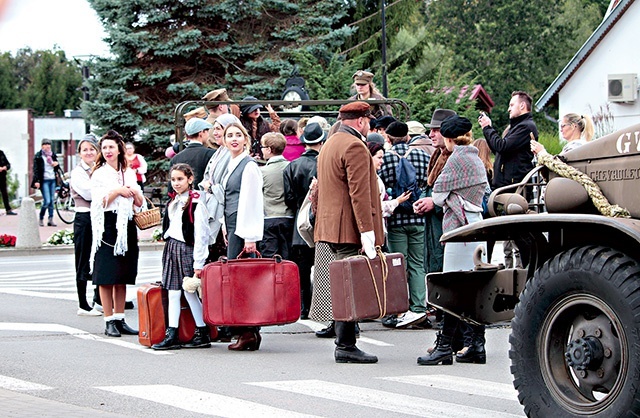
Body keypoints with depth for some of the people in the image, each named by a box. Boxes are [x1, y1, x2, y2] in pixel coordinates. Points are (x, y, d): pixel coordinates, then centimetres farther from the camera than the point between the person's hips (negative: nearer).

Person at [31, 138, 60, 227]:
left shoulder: (53, 155, 13)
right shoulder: (38, 156, -4)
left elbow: (57, 168, 21)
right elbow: (36, 169, -7)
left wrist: (56, 164, -2)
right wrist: (37, 181, -15)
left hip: (53, 180, 6)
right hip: (44, 180, -6)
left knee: (52, 201, 4)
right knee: (47, 201, -12)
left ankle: (51, 220, 7)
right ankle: (41, 219, 6)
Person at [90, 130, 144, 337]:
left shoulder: (129, 173, 14)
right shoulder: (99, 174, 2)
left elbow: (140, 203, 14)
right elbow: (99, 202, -7)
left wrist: (134, 191, -5)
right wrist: (117, 191, -15)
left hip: (126, 226, 4)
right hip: (107, 226, -4)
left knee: (122, 277, 6)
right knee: (106, 277, -5)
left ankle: (120, 320, 11)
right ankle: (109, 321, -1)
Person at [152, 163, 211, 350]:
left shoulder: (195, 203, -10)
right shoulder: (173, 201, 14)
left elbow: (200, 235, -13)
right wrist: (168, 250, 16)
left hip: (186, 249, -7)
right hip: (171, 249, 7)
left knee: (189, 292, -4)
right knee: (172, 293, 4)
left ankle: (203, 334, 5)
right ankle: (172, 334, 4)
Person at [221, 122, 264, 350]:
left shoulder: (249, 166, -10)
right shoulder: (231, 165, 18)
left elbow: (251, 202, -14)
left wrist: (250, 237, -17)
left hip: (243, 228, -9)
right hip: (233, 228, 9)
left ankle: (248, 333, -8)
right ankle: (247, 332, 9)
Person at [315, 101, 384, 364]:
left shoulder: (330, 144, 20)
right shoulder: (355, 147, -13)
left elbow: (321, 189, 25)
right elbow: (360, 193, -20)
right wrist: (367, 232, -22)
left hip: (331, 228, 10)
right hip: (349, 229, -10)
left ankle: (344, 344, 14)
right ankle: (345, 347, -8)